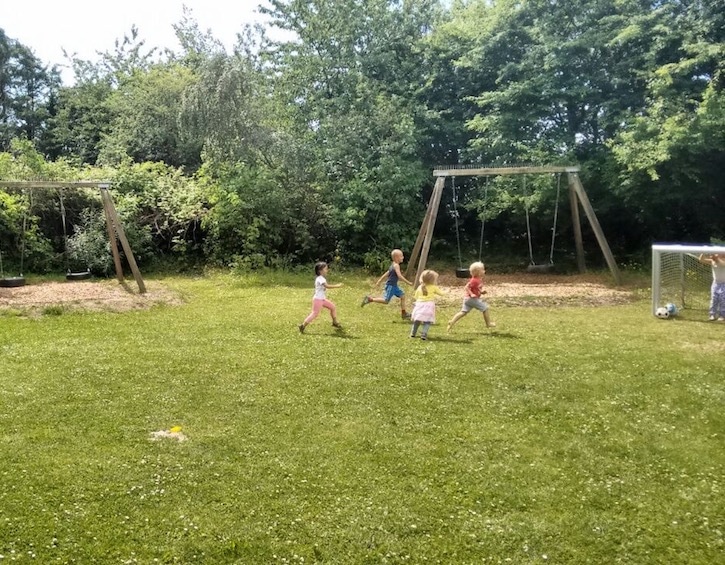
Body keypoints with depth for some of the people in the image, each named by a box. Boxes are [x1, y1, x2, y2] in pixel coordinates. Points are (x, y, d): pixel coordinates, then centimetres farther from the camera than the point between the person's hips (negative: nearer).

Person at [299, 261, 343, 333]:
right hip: (318, 300, -10)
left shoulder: (322, 278, 11)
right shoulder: (320, 279, -20)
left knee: (333, 307, 12)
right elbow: (327, 286, -32)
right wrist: (337, 286, -30)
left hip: (323, 299, 10)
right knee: (315, 314, -10)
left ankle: (335, 323, 24)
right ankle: (303, 326, -6)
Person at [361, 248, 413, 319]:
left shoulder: (393, 265, 12)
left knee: (402, 295, 12)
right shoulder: (396, 265, -18)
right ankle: (370, 299, -3)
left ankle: (403, 313, 16)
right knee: (386, 300, -10)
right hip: (390, 286, -10)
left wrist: (379, 281, 21)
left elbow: (386, 274, 17)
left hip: (394, 286, 10)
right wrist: (408, 282, -21)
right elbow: (400, 276, -26)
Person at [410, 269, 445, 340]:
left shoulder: (420, 287, 8)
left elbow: (416, 297, 13)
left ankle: (413, 333, 23)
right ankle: (424, 334, -17)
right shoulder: (434, 287, 0)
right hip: (429, 305, -4)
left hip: (419, 304, 4)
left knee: (417, 320, 16)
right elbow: (441, 293, 13)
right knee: (427, 321, -3)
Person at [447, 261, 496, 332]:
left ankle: (451, 323, 3)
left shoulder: (479, 280, 12)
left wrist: (482, 292, 8)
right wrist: (471, 294, -28)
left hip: (468, 299, 10)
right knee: (485, 308, 0)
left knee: (463, 312, 7)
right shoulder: (474, 280, -19)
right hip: (472, 299, -10)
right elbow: (466, 288, -21)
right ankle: (488, 323, 12)